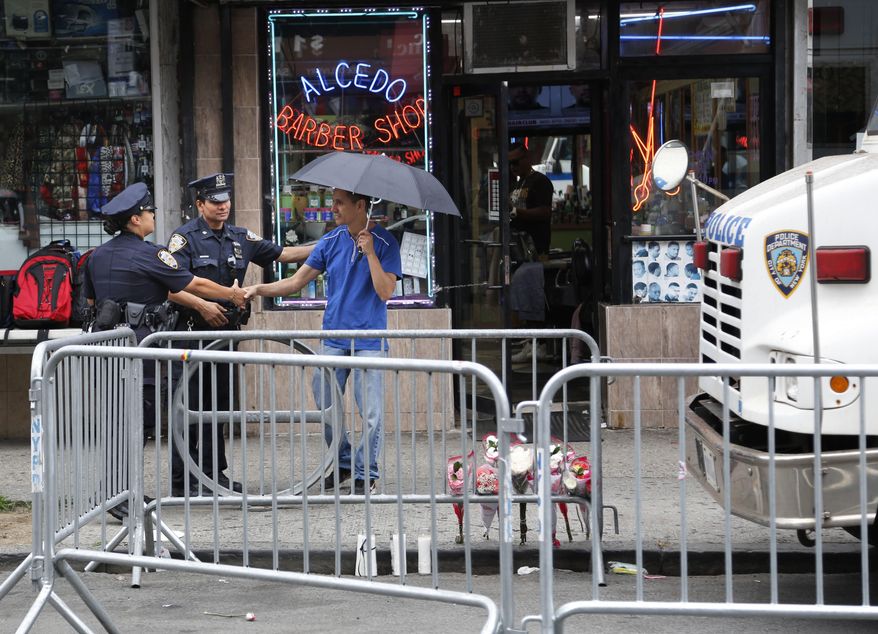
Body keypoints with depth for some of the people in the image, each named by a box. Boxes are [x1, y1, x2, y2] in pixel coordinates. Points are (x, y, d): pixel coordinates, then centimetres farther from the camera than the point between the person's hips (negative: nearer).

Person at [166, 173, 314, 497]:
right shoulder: (185, 237, -4)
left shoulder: (241, 238, 14)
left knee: (220, 405, 11)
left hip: (227, 330, 6)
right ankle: (183, 480, -2)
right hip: (193, 333, -6)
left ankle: (215, 473, 19)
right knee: (189, 407, -5)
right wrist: (202, 306, -23)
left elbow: (283, 254, 15)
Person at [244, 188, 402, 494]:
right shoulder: (331, 241, 8)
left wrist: (370, 252, -20)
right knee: (326, 405, 6)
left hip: (369, 340, -5)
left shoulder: (384, 242, -5)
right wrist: (259, 290, -2)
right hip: (333, 338, 5)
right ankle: (343, 463, 23)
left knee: (371, 411, -4)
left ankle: (367, 472, 9)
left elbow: (385, 291, -14)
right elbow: (296, 281, 9)